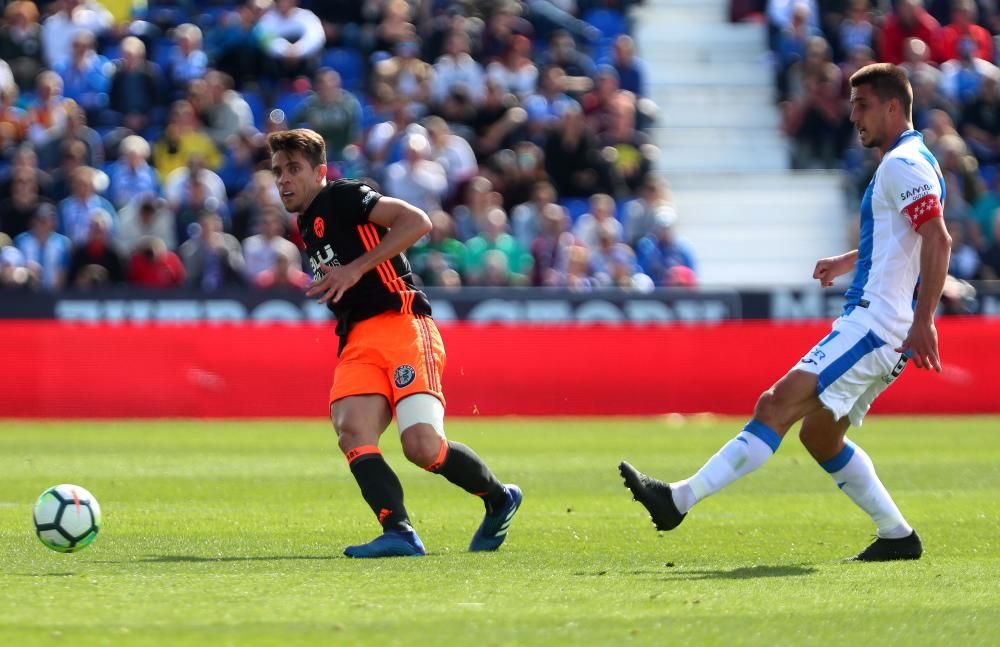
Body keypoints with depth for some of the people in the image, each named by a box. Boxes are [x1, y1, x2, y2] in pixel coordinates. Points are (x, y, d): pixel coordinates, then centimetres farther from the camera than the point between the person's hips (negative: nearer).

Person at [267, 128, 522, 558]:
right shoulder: (304, 228, 25)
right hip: (357, 342, 8)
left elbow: (417, 221, -13)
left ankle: (500, 499, 6)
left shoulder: (343, 197, 0)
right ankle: (399, 532, -30)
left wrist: (357, 268, -15)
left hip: (401, 325, -8)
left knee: (422, 445, -20)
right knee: (351, 432, -21)